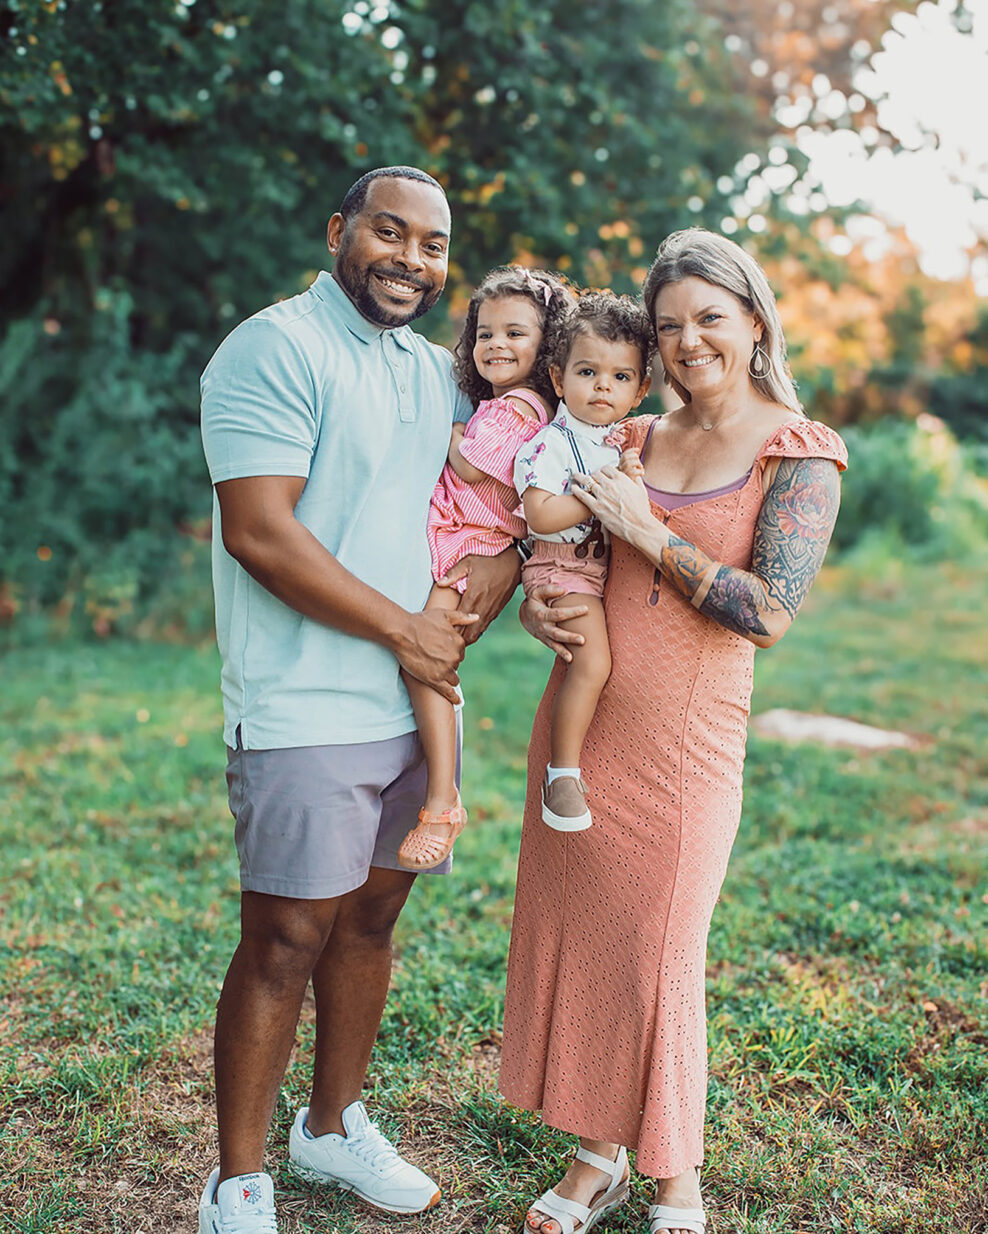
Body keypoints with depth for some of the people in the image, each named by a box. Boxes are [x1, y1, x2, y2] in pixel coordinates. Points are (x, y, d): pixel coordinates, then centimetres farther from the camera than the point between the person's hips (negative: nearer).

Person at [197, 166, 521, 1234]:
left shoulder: (437, 373, 15)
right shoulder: (275, 349, -9)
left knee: (370, 919, 17)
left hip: (413, 705, 8)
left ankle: (334, 1129, 36)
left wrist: (490, 581, -3)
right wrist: (404, 630, -12)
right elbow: (260, 533, -18)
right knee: (284, 944, -1)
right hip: (306, 714, -7)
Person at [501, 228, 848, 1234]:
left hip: (684, 736, -5)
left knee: (657, 954, 2)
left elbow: (768, 612, -14)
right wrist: (534, 603, -3)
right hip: (580, 717, 5)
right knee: (568, 933, 10)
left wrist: (648, 531, -14)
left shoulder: (800, 455, -4)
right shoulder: (632, 439, 10)